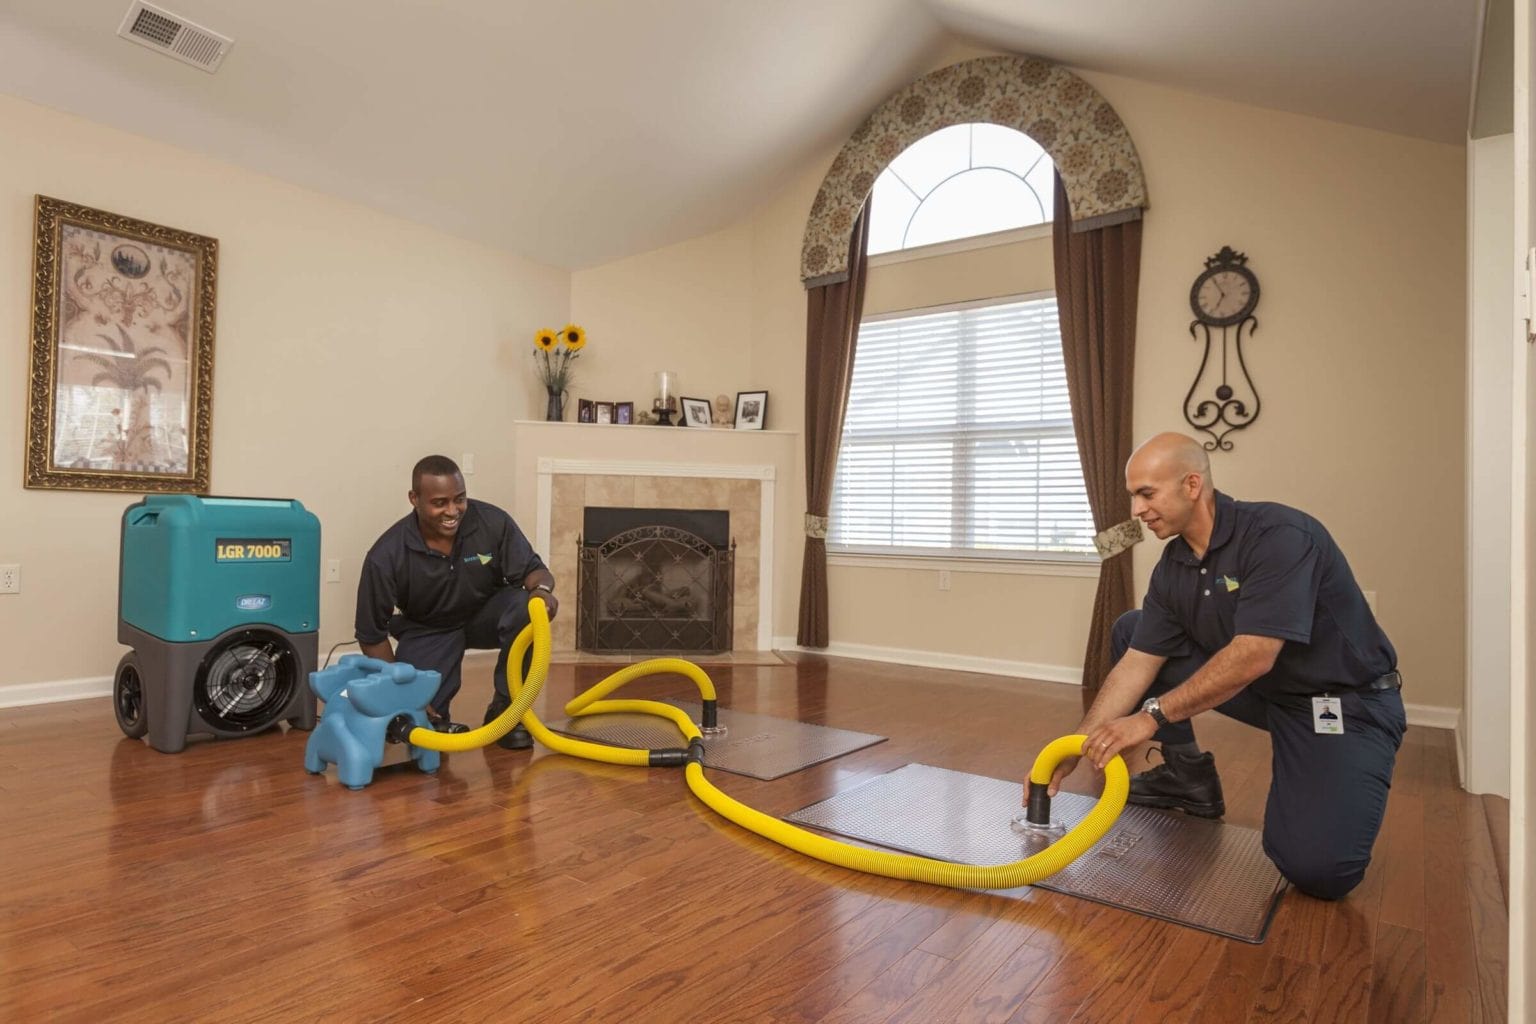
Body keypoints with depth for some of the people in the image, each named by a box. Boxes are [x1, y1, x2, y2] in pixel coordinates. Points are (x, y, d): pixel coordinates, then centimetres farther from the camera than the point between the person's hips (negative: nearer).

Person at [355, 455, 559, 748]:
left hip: (487, 613, 1)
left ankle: (504, 709, -11)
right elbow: (371, 633, -14)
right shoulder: (386, 556, -25)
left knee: (527, 607, -32)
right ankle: (436, 717, 18)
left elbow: (533, 569, -14)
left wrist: (542, 589, -39)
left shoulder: (493, 521, -24)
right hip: (427, 629, -1)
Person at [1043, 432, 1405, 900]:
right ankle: (1190, 776, 9)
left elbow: (1252, 656, -33)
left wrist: (1152, 716, -30)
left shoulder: (1278, 533, -26)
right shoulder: (1173, 567, -4)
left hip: (1348, 702, -7)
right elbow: (1137, 663, -5)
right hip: (1263, 689, 7)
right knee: (1129, 633, 1)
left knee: (1317, 869, -25)